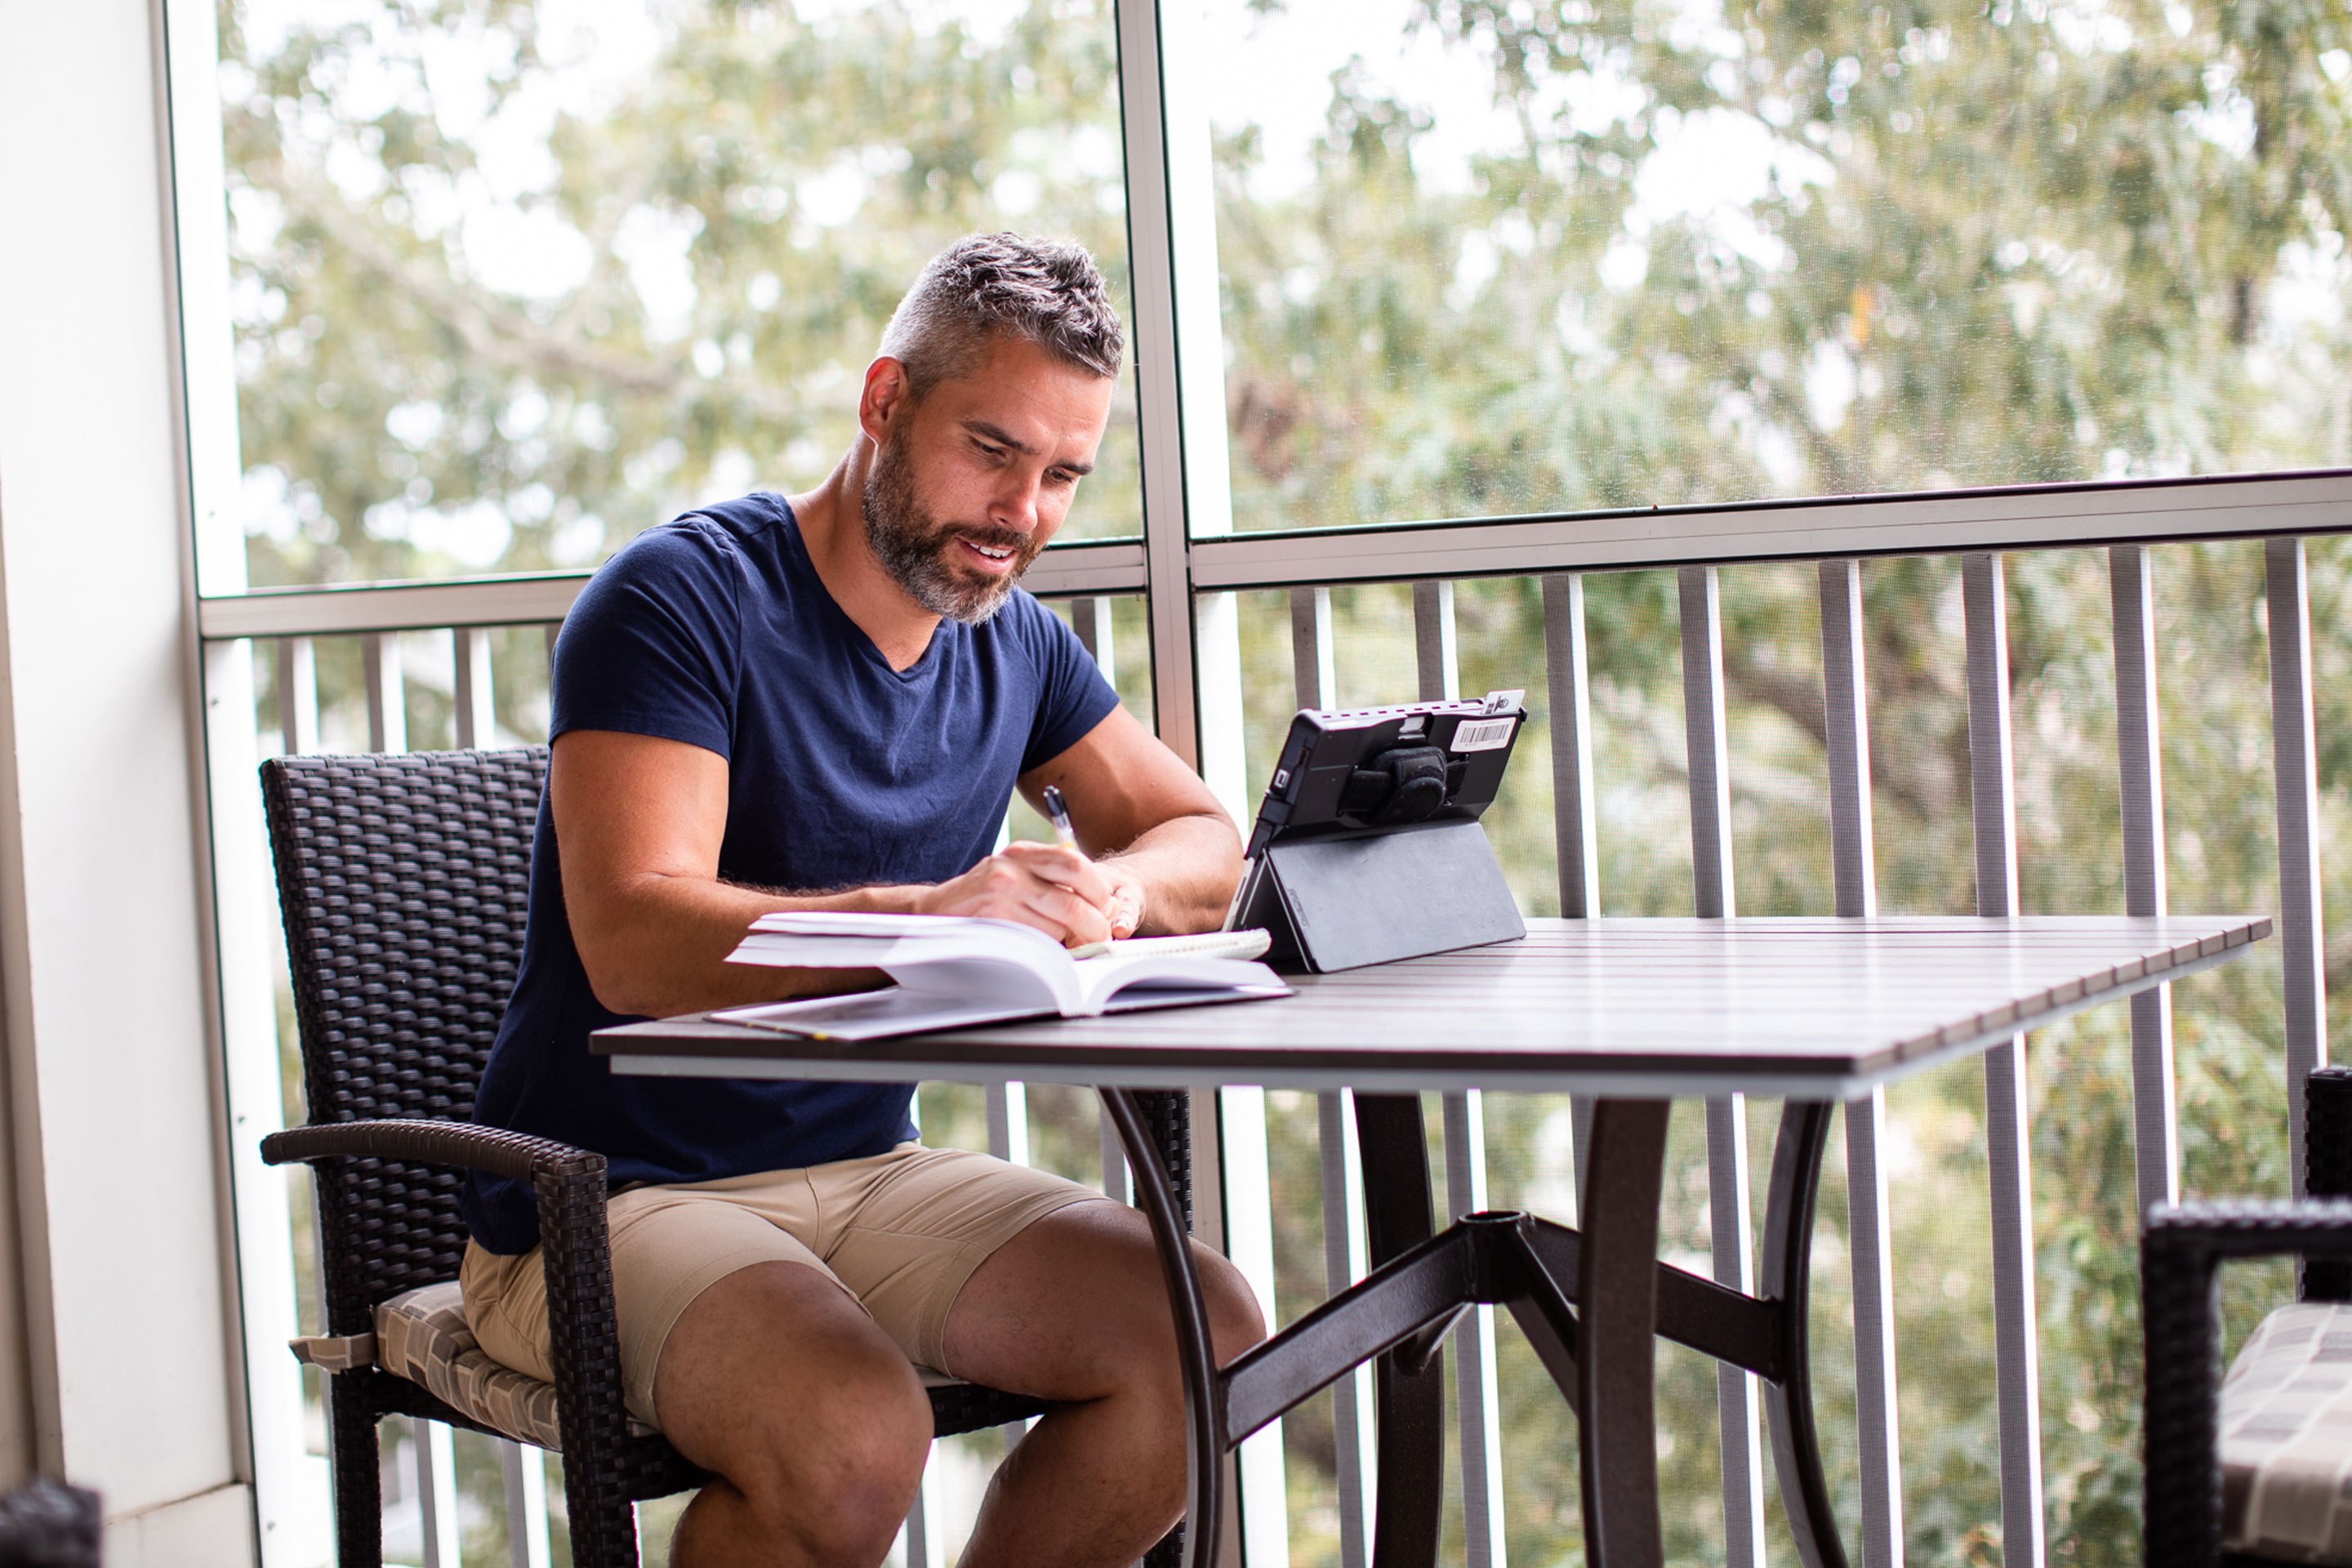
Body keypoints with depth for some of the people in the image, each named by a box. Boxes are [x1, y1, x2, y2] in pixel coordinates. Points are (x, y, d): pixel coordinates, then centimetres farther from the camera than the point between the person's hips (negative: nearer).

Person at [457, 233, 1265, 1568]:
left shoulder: (1015, 643, 9)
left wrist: (1118, 888, -11)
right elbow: (633, 945, -25)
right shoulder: (683, 600, -14)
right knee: (857, 1439, -34)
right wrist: (922, 913, -41)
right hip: (608, 1200, -6)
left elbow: (1202, 836, 15)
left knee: (1210, 1341, -13)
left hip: (863, 1175, 7)